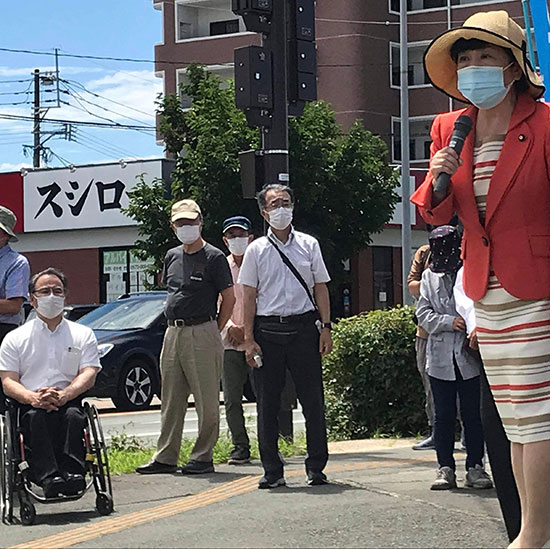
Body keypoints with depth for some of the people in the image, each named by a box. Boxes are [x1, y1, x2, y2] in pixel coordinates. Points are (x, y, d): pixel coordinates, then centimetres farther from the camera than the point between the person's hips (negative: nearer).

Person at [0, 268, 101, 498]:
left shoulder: (83, 334, 19)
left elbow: (88, 375, 5)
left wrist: (64, 395, -17)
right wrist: (32, 398, -17)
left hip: (70, 401, 1)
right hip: (30, 406, 0)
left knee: (73, 416, -35)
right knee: (36, 417, -36)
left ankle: (72, 471, -50)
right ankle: (47, 476, -52)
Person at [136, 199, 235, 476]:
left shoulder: (213, 257, -5)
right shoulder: (172, 256, 15)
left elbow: (229, 297, -5)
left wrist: (213, 332, -6)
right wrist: (175, 323, 15)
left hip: (202, 334, -7)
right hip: (172, 334, 7)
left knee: (206, 401, -2)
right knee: (171, 400, 8)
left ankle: (203, 458, 4)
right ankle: (165, 457, 13)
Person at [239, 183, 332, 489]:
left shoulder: (308, 245, 10)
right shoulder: (256, 250, 7)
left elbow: (321, 289, 11)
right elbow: (250, 297, 5)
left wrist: (326, 327, 1)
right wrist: (249, 340, -2)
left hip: (304, 327, 0)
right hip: (267, 330, 0)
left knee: (313, 400, 0)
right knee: (268, 403, 2)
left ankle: (316, 467, 10)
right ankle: (272, 471, 9)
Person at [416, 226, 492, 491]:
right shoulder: (429, 276, 9)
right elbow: (422, 313, 3)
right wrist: (450, 322, -13)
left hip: (469, 357, -2)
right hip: (440, 357, 2)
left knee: (473, 414, 3)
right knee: (443, 415, 6)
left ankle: (475, 467, 10)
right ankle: (446, 468, 11)